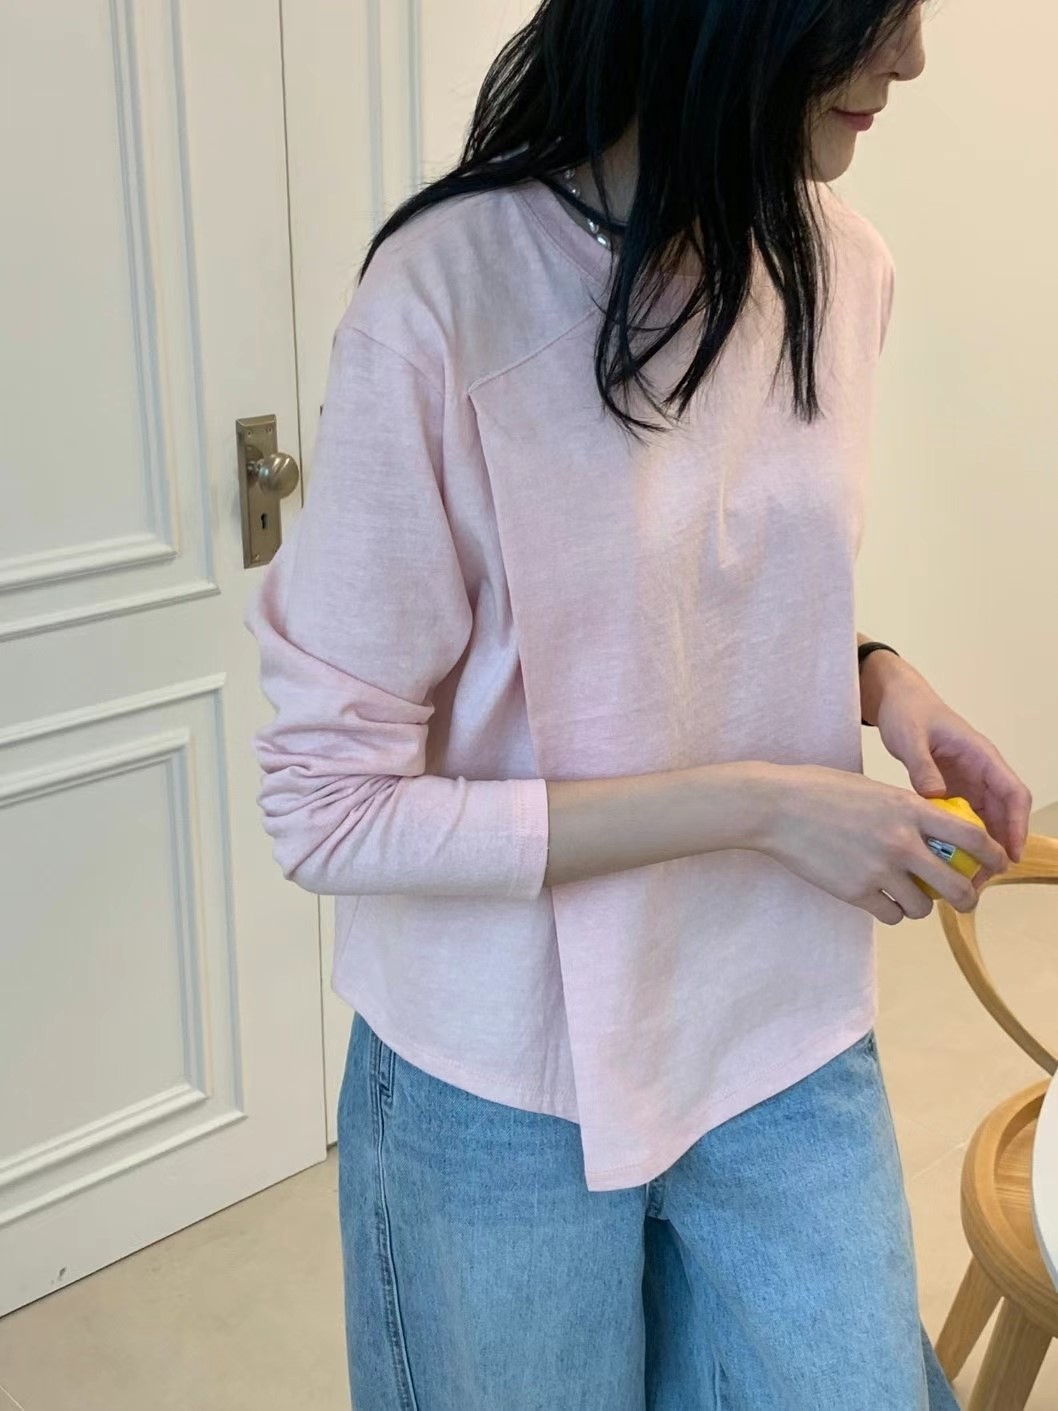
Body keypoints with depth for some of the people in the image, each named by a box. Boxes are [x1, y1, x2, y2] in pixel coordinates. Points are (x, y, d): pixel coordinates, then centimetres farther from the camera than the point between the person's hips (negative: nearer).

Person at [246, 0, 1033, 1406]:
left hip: (794, 1047, 5)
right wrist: (754, 803, -22)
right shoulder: (449, 296, -23)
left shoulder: (840, 269, -5)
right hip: (511, 1092, -4)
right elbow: (329, 807, -20)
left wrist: (879, 681, -9)